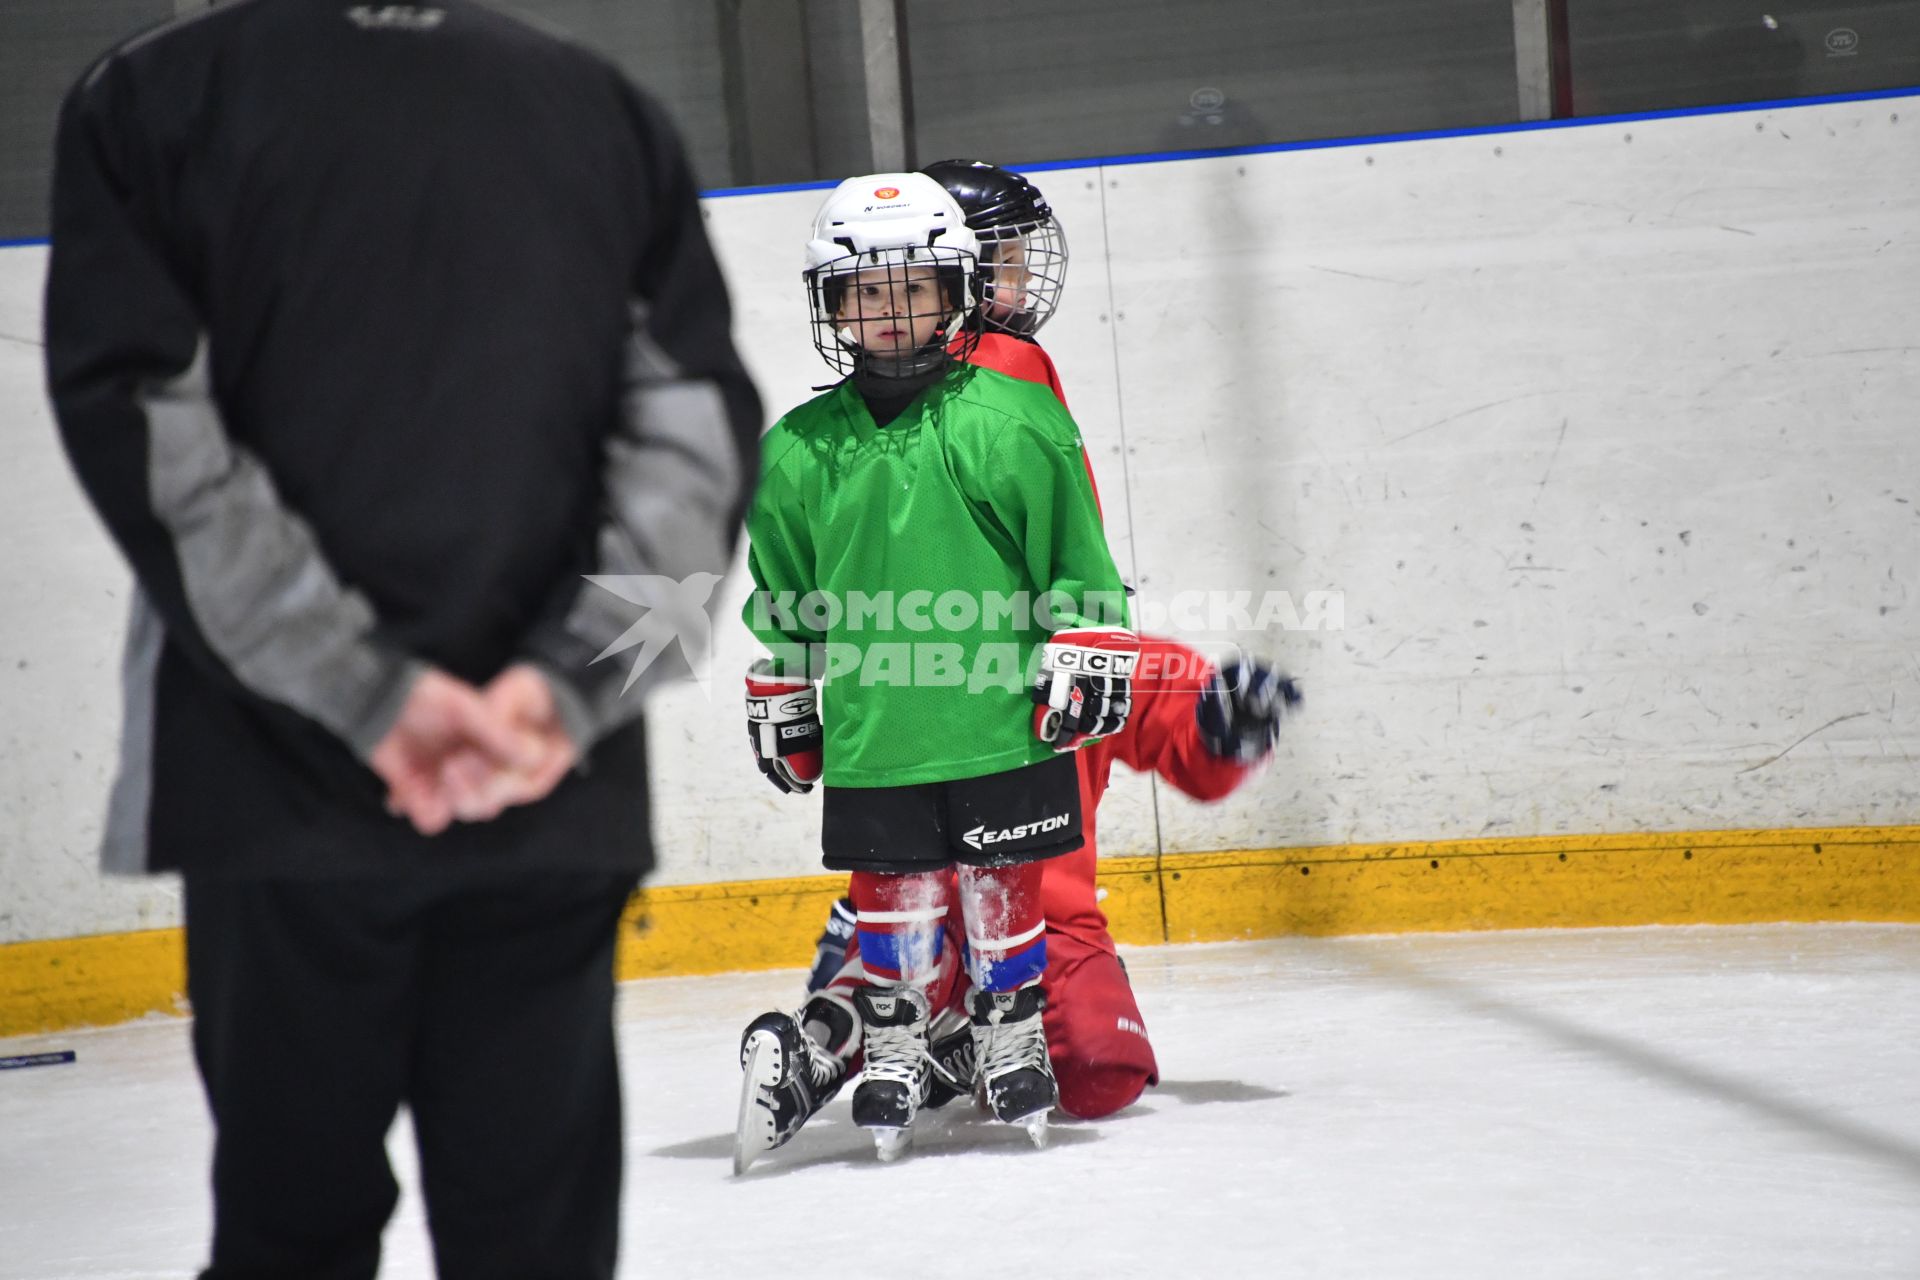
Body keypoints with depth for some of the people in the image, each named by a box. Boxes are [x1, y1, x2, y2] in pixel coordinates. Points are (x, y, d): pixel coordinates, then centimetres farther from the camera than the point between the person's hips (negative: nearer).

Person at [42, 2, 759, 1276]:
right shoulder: (613, 109, 11)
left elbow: (143, 417, -8)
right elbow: (701, 421, 1)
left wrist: (370, 682, -10)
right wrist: (567, 678, -7)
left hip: (282, 782, -1)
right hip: (559, 795, 2)